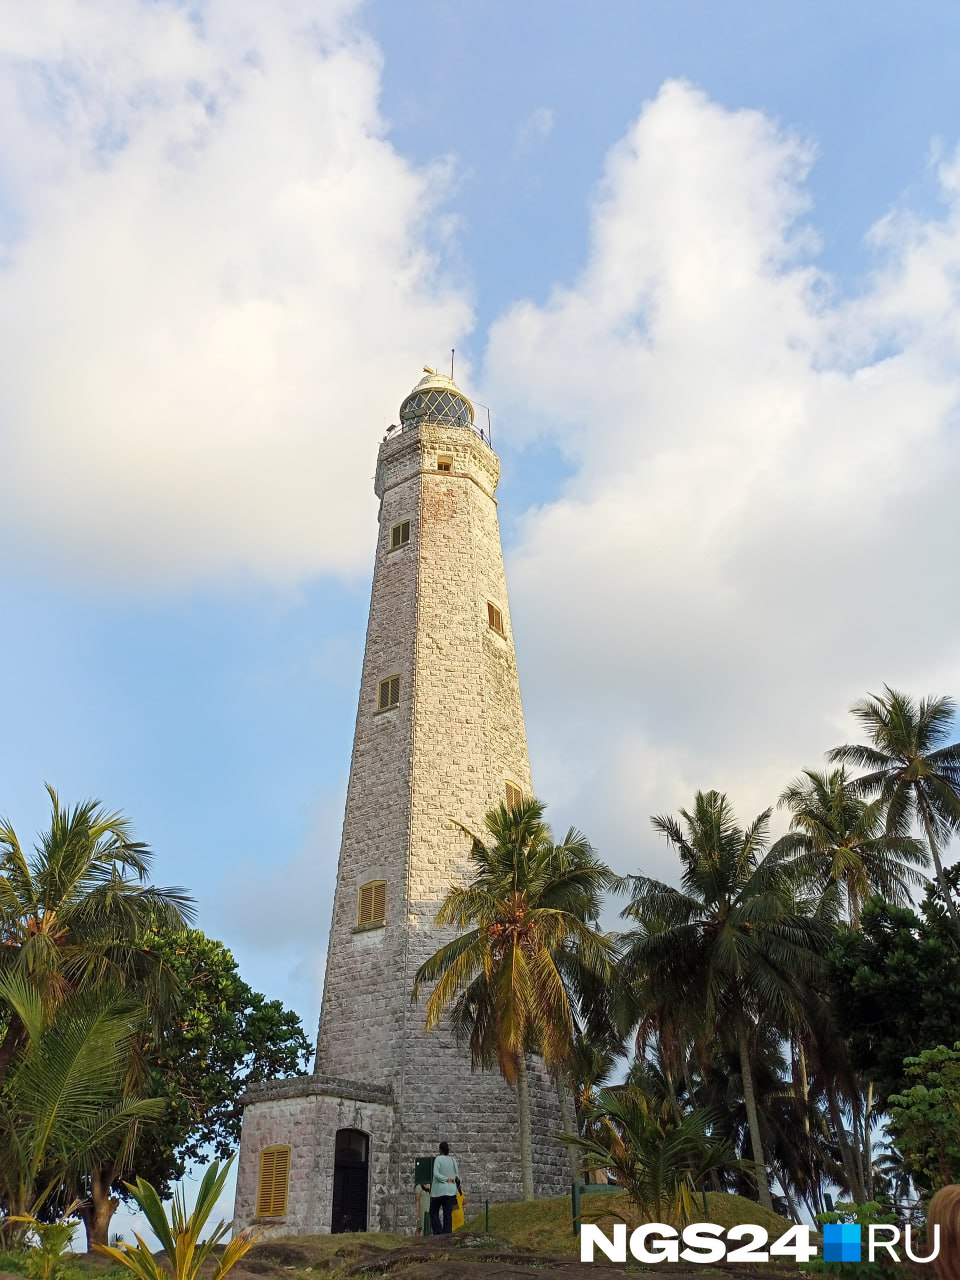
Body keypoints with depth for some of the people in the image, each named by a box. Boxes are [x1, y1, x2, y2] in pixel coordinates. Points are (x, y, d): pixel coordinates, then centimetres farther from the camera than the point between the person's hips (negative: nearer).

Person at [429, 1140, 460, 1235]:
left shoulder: (438, 1158, -7)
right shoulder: (453, 1159, 5)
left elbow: (435, 1174, -18)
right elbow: (457, 1175, 9)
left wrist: (446, 1179, -13)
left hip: (439, 1190, -4)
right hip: (451, 1190, 4)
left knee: (434, 1212, 9)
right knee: (448, 1214, 8)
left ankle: (438, 1232, -3)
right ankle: (447, 1234, 1)